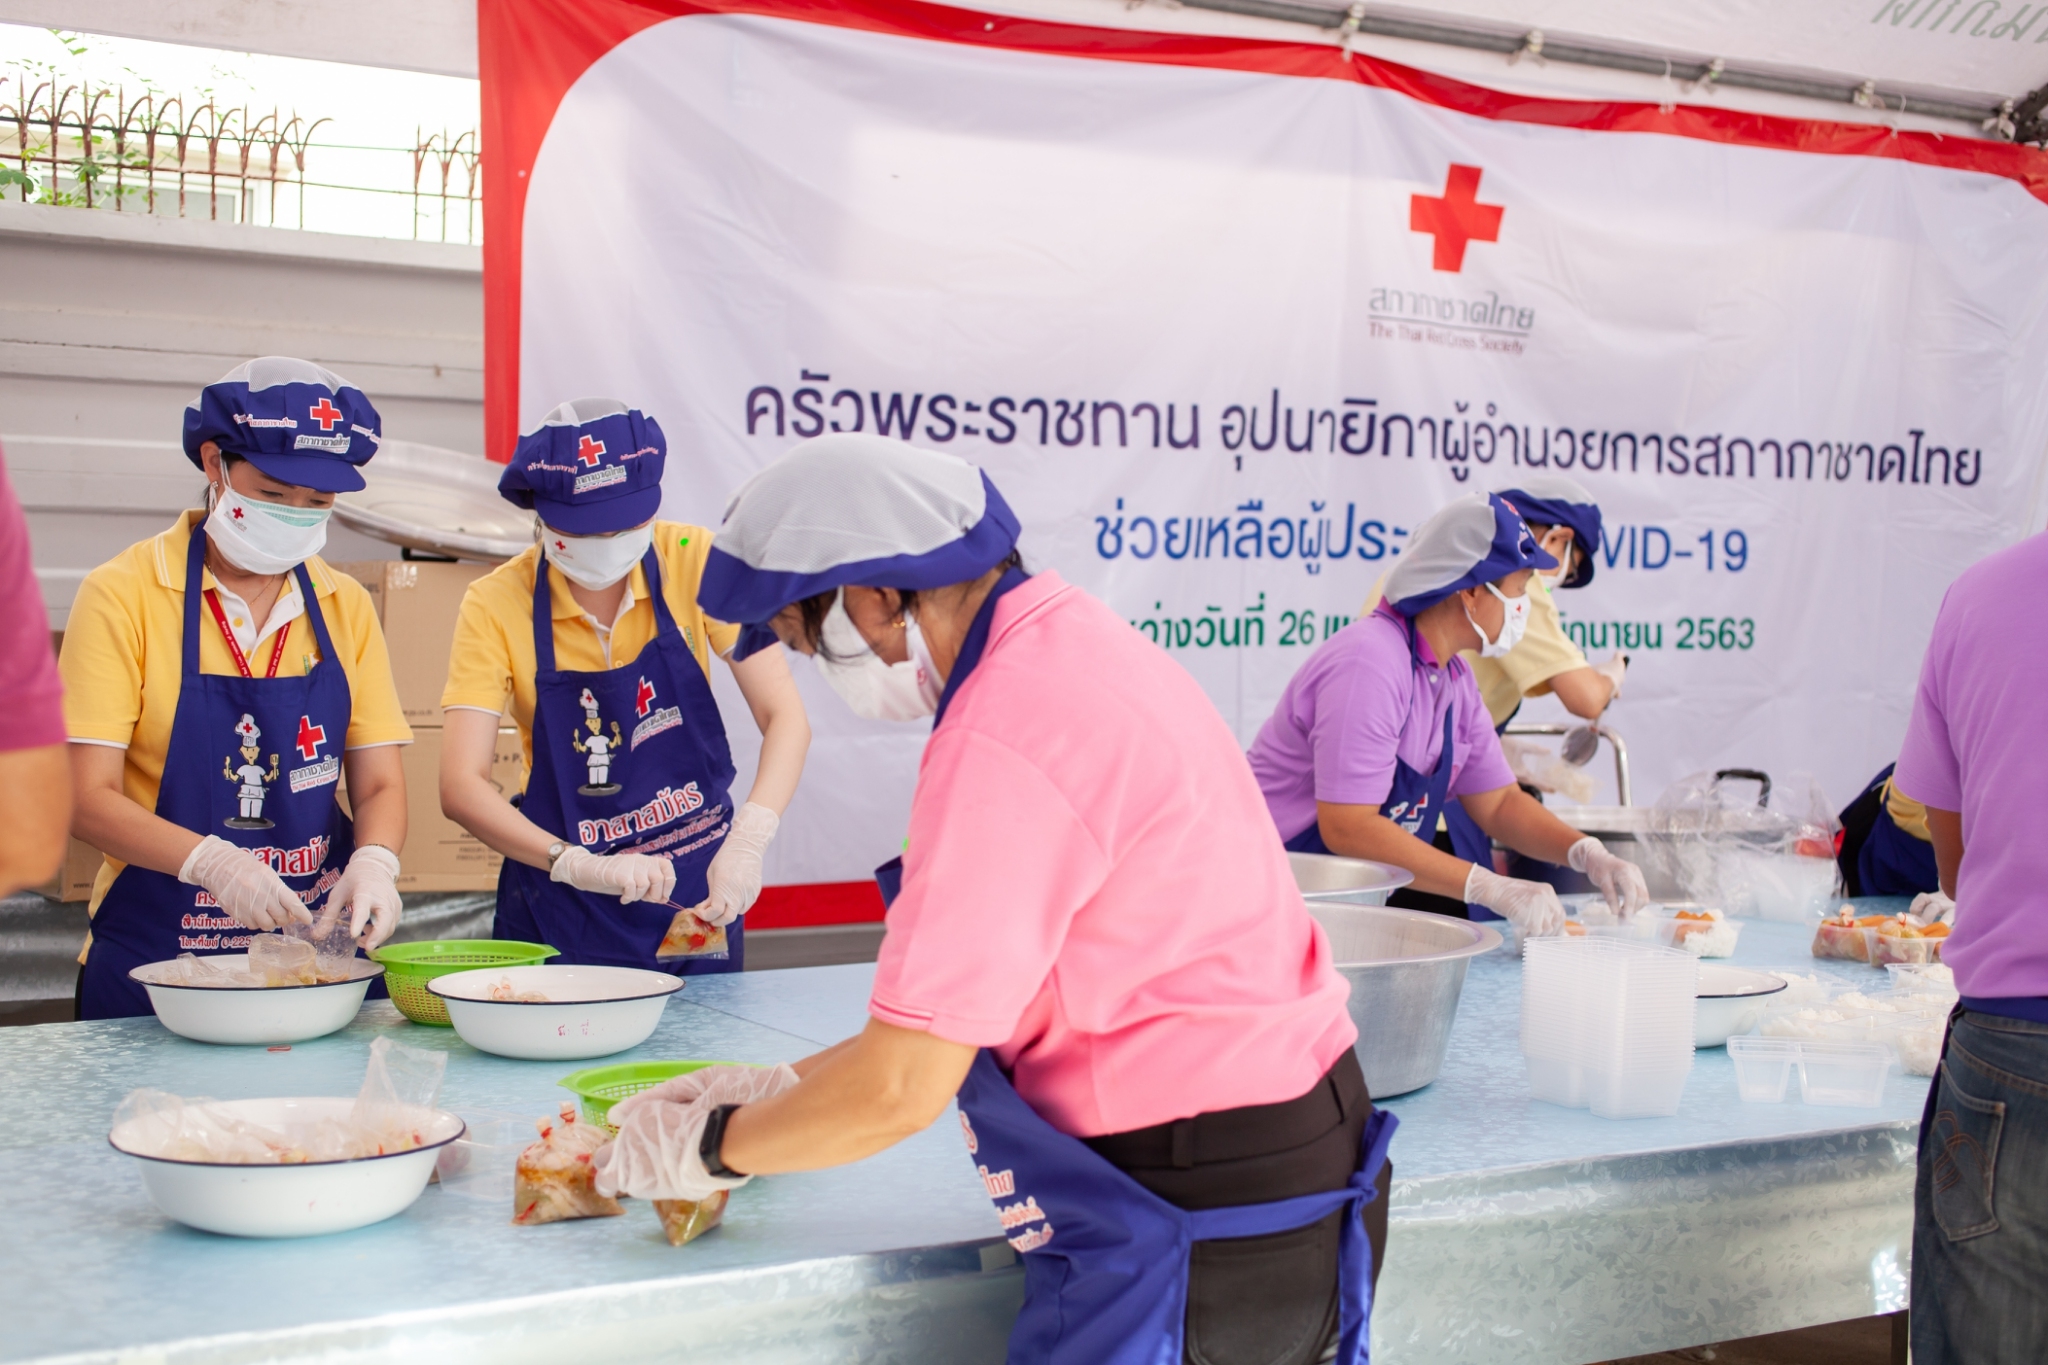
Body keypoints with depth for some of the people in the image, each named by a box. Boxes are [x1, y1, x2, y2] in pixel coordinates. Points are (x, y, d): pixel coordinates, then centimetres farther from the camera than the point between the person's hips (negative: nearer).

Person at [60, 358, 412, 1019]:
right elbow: (87, 798, -12)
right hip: (157, 962, -3)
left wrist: (374, 862, -17)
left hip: (317, 951, 3)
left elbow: (379, 785, 6)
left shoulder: (346, 607, 7)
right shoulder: (123, 596, -6)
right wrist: (212, 862, -28)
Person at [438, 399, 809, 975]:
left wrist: (747, 841, -31)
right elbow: (462, 787, -20)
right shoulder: (495, 605, -13)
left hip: (697, 895, 1)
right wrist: (582, 865, -34)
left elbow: (784, 718, -14)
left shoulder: (695, 562, -10)